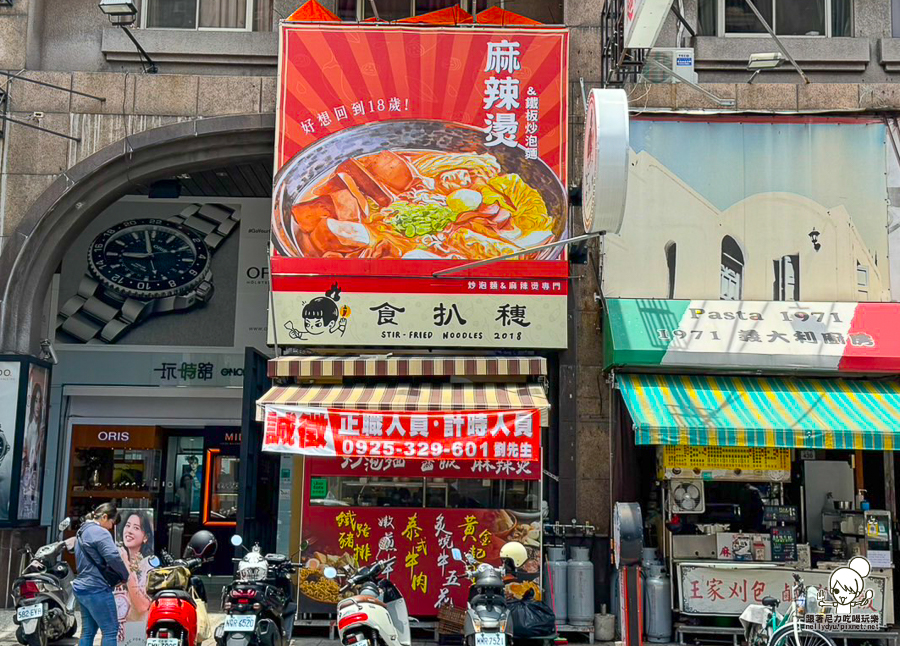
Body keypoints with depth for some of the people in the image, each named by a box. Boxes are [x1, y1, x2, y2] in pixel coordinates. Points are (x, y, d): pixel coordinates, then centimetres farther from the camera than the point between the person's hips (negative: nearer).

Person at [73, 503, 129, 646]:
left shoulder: (82, 531, 18)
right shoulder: (100, 532, -14)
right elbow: (113, 557, -24)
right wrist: (125, 575, -9)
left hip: (82, 588, 10)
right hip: (96, 590, -10)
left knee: (88, 631, 13)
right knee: (110, 630, -4)